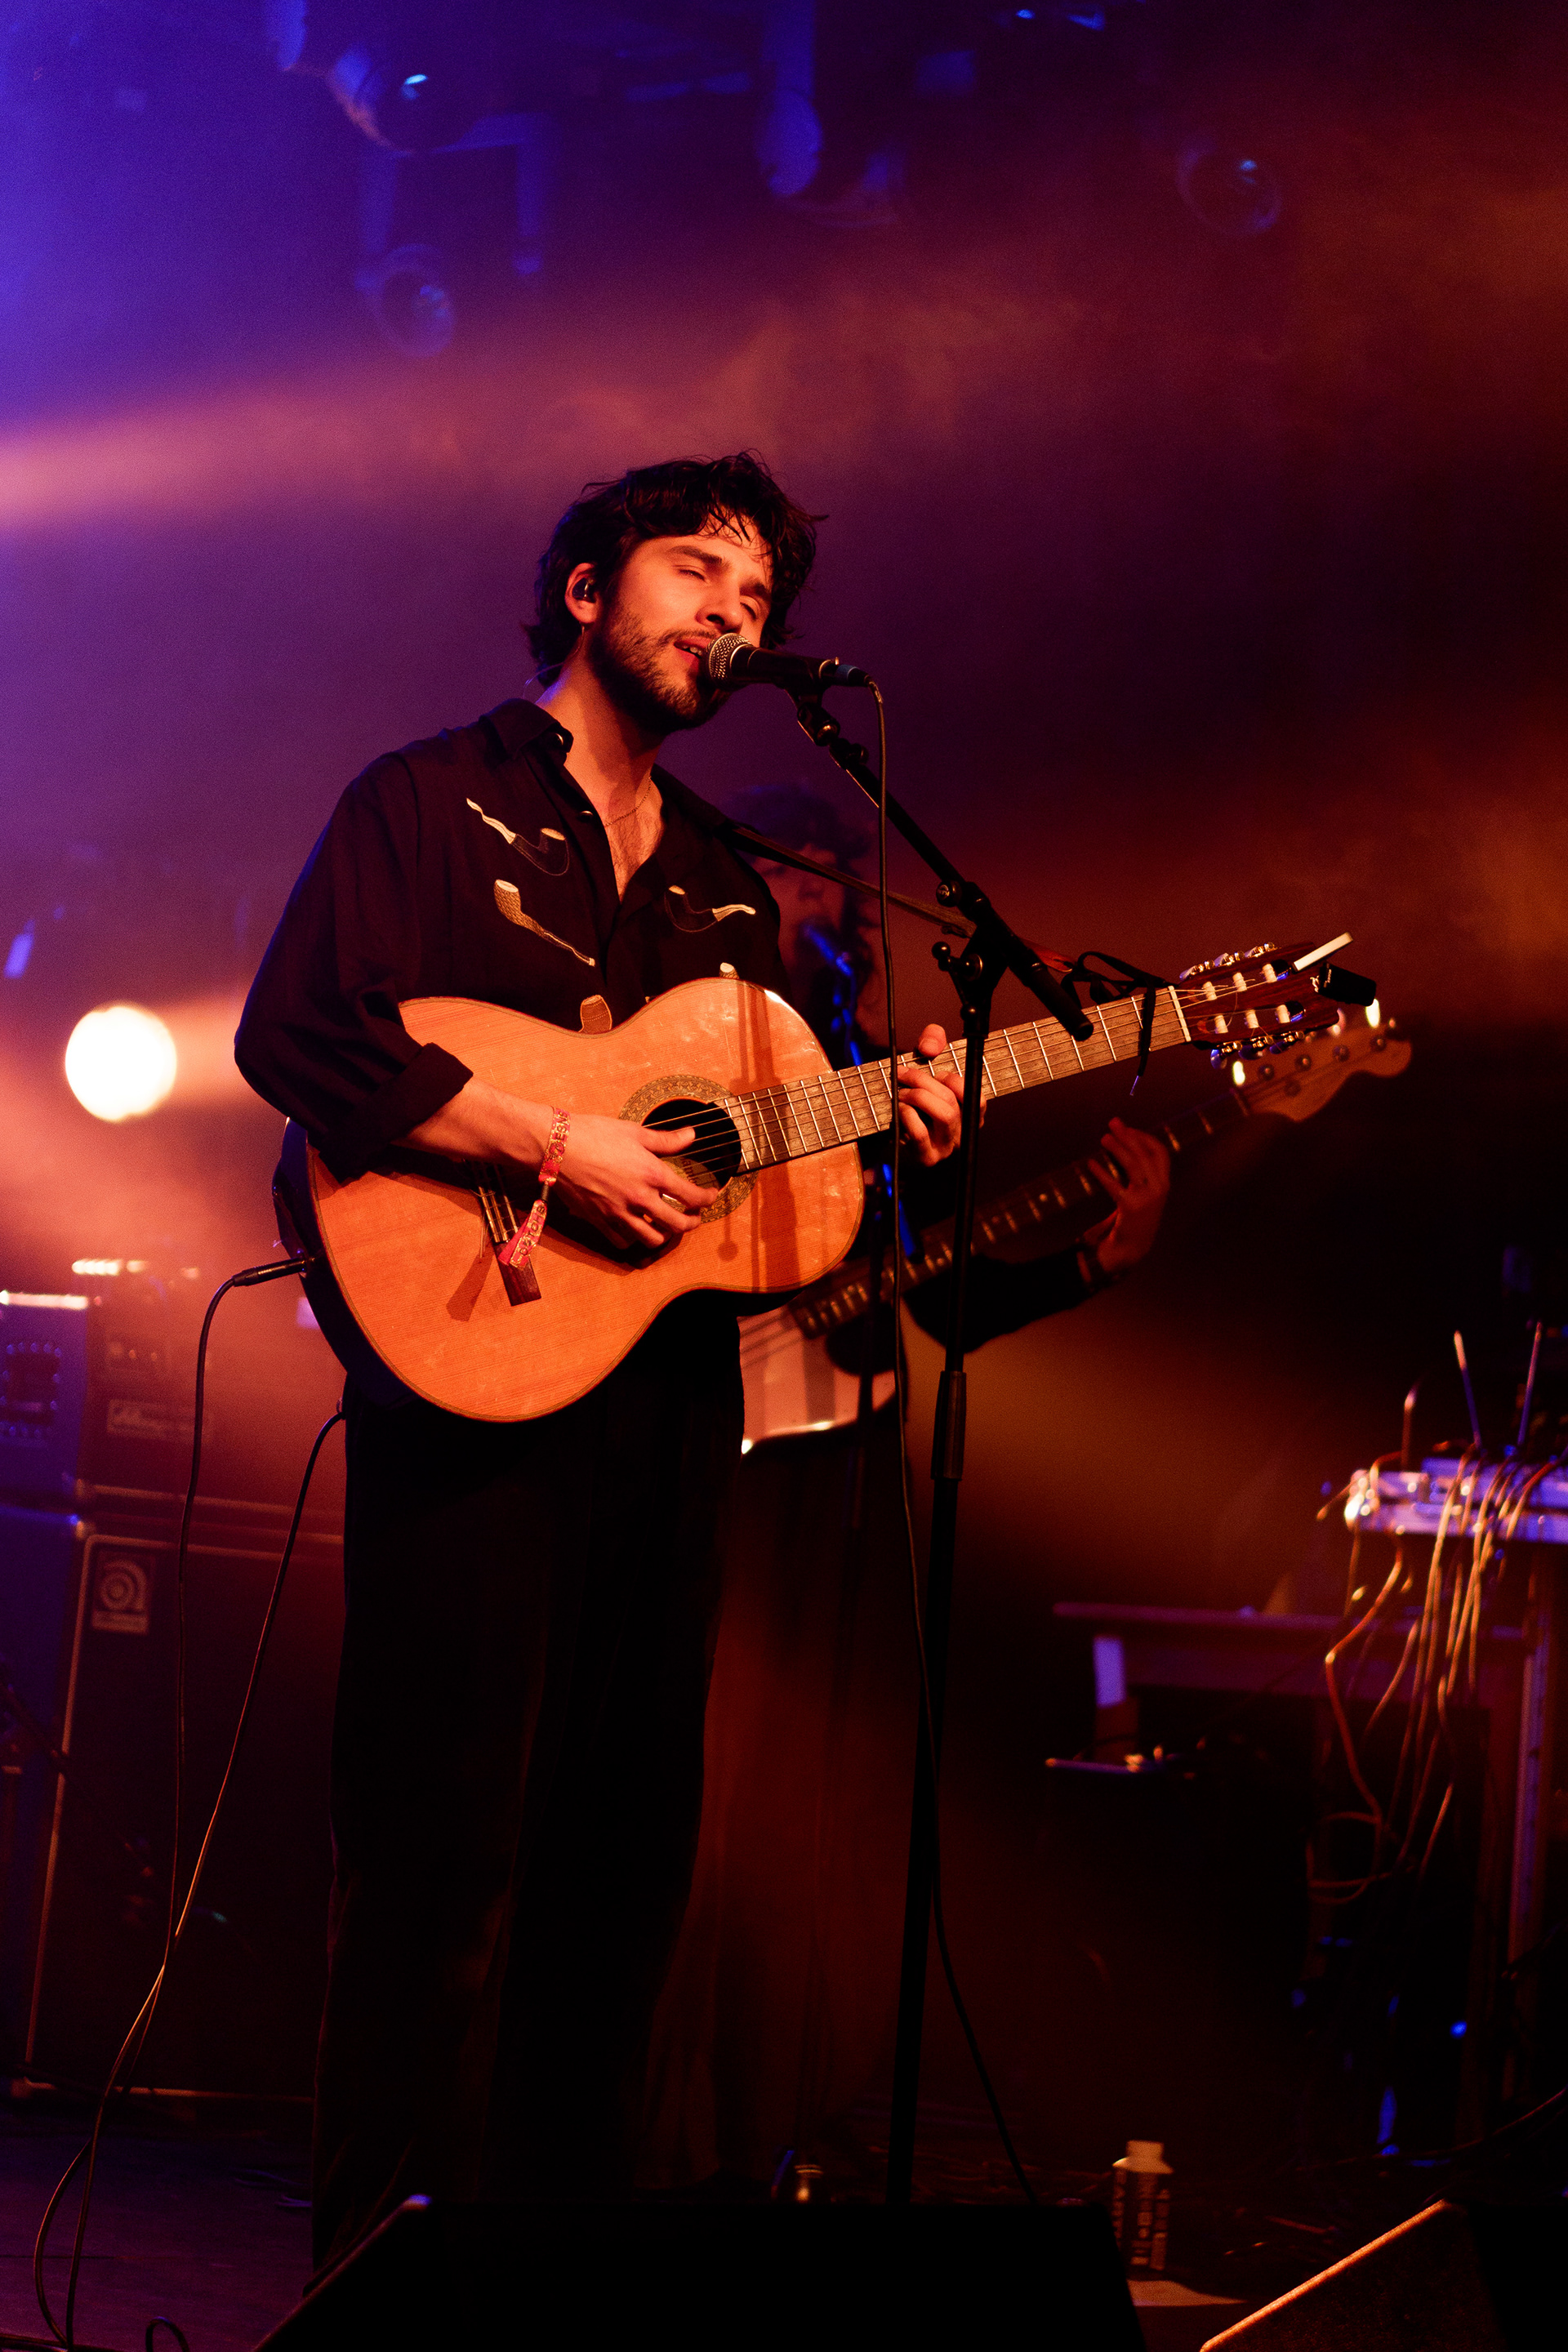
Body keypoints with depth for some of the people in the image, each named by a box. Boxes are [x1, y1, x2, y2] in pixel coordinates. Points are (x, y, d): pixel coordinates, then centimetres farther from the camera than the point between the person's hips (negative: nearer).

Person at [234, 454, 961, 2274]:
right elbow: (297, 1033, -15)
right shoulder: (437, 804, -1)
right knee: (446, 1848, -7)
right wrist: (559, 1147, -19)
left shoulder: (724, 887, 21)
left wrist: (879, 1127, 2)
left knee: (629, 1843, 9)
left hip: (671, 1390, 7)